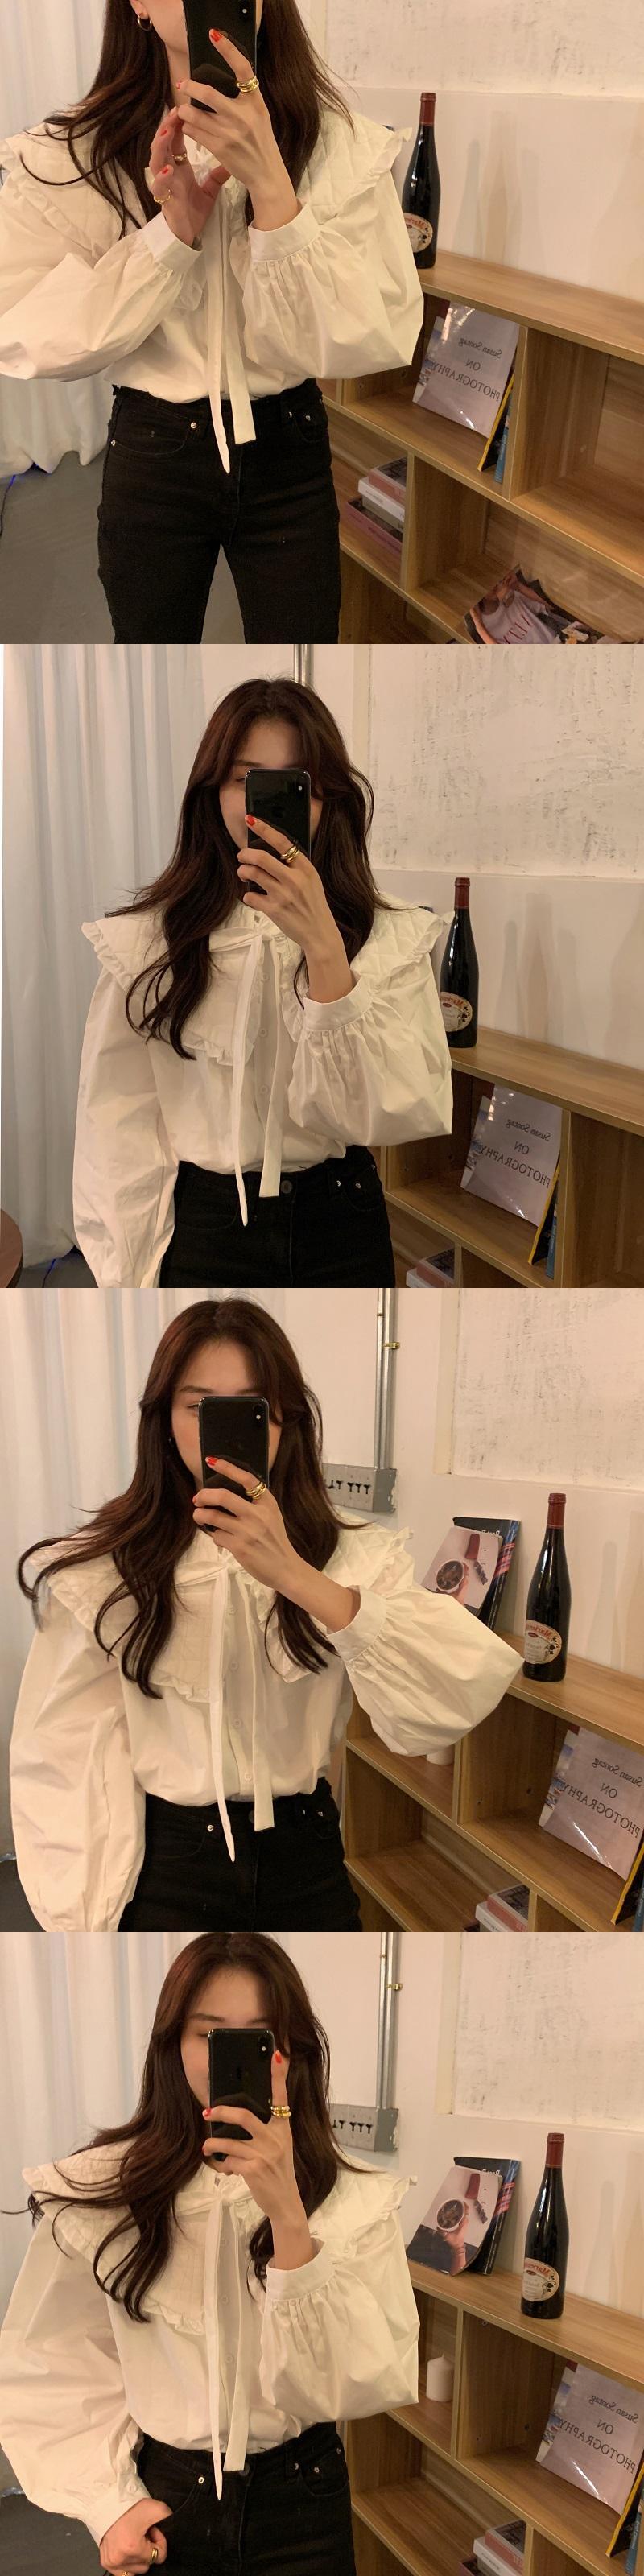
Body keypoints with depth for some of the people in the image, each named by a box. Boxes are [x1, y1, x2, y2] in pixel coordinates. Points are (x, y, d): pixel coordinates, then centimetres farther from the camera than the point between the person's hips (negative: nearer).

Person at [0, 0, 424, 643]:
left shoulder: (343, 144, -10)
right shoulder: (66, 153, -9)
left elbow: (371, 341, -17)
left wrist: (272, 188, -27)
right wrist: (170, 235, -22)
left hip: (287, 454, 0)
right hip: (149, 456, 0)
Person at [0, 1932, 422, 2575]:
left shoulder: (356, 2200, -10)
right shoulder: (97, 2193, -10)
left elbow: (356, 2383, -19)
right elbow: (52, 2371, -2)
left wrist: (288, 2215, -28)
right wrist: (110, 2502, -10)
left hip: (300, 2501, 0)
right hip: (161, 2499, 0)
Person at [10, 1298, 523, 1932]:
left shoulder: (354, 1556, -5)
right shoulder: (100, 1573, -7)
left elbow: (462, 1694, -22)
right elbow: (66, 1764, -6)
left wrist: (294, 1577, -31)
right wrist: (86, 1920, -14)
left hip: (308, 1862, 2)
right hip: (168, 1872, -2)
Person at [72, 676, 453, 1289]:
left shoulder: (392, 938, -4)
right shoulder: (146, 942, -7)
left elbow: (393, 1113, -17)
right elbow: (120, 1131, -5)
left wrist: (322, 946, -24)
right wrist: (132, 1276, -10)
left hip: (343, 1225, 1)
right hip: (205, 1225, -1)